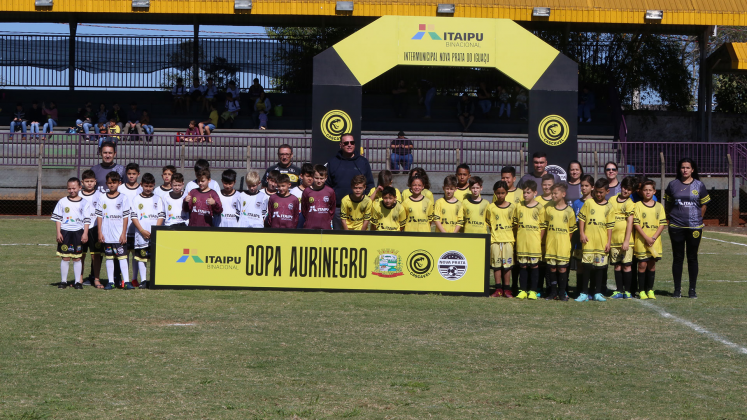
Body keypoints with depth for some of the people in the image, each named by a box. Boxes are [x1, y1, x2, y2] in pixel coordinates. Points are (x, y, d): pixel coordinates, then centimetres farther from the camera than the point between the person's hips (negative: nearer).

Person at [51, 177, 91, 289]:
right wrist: (58, 232, -1)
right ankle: (63, 281, 9)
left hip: (78, 232, 0)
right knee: (65, 258, 2)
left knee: (77, 258, 4)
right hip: (65, 231, 0)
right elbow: (57, 218, 6)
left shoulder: (84, 203, 4)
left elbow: (87, 220, 4)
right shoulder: (62, 202, 5)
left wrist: (85, 233, -4)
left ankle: (78, 281, 9)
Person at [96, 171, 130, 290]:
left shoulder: (123, 198, 2)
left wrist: (124, 233, -5)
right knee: (109, 257, 6)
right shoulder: (102, 198, 6)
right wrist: (100, 232, 0)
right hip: (106, 235, 2)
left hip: (119, 235, -2)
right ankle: (110, 281, 10)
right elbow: (99, 216, 7)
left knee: (122, 256, -4)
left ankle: (126, 281, -6)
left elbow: (126, 217, 1)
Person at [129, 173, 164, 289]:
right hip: (141, 235, -1)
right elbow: (133, 216, 0)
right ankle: (143, 280, 4)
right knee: (141, 256, 0)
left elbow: (161, 216, 5)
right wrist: (142, 230, -11)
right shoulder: (136, 199, 5)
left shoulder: (158, 199, 9)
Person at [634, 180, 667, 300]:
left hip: (655, 242, 2)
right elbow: (636, 224, -6)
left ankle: (650, 289, 13)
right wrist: (646, 238, -14)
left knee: (652, 265, 6)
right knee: (642, 265, -2)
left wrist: (654, 238, -10)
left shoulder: (659, 207, 7)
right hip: (641, 241, -2)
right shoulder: (638, 205, -1)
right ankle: (641, 290, 5)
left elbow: (662, 224, 3)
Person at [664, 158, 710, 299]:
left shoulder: (699, 185, 2)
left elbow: (703, 205, 10)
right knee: (677, 258, 3)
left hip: (694, 227, 0)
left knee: (692, 258, 3)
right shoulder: (673, 185, 3)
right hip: (676, 227, 0)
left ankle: (692, 290, 10)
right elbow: (667, 204, 13)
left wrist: (696, 219, 12)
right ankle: (677, 289, 10)